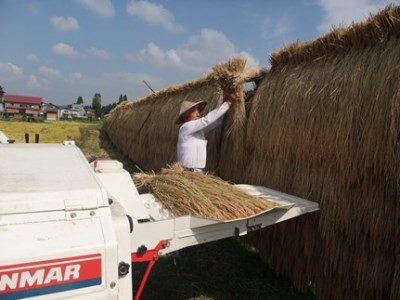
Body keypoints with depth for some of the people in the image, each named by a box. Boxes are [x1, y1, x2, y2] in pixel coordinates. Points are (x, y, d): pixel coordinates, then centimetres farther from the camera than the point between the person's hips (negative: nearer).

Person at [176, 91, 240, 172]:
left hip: (197, 171, 9)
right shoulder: (186, 127, -12)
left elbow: (215, 121, 10)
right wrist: (228, 103, -15)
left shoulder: (198, 129, 12)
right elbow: (207, 120, -19)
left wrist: (228, 102, 2)